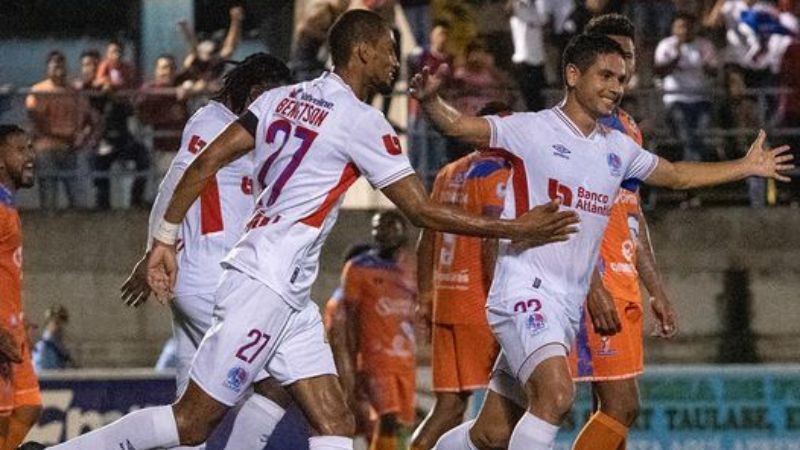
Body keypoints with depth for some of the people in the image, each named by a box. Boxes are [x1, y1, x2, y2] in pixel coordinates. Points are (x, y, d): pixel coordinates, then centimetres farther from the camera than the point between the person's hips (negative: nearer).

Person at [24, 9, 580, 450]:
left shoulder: (284, 98, 12)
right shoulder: (361, 121, -10)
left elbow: (205, 163, 8)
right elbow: (423, 210, -9)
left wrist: (166, 237, 13)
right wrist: (516, 230, -2)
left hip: (288, 294, 10)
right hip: (266, 286, -10)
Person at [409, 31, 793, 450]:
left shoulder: (618, 148, 15)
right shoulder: (532, 130, -5)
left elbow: (677, 175, 31)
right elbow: (458, 126, -13)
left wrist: (747, 167, 32)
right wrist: (430, 101, -33)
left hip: (569, 306, 7)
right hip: (525, 290, -7)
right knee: (556, 394, -29)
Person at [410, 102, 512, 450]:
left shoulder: (448, 174, 17)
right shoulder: (498, 174, -8)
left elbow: (426, 242, 19)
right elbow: (492, 245, -18)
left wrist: (425, 297, 22)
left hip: (444, 300, 8)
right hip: (480, 302, -8)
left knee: (450, 404, 6)